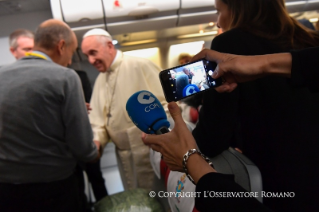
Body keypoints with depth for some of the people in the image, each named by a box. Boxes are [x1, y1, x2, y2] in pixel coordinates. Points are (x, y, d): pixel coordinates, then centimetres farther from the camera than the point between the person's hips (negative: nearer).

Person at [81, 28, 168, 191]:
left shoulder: (141, 66, -10)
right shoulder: (100, 80, 11)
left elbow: (168, 103, -13)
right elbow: (98, 121, 10)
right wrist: (96, 142, -7)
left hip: (151, 151, -6)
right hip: (124, 156, 6)